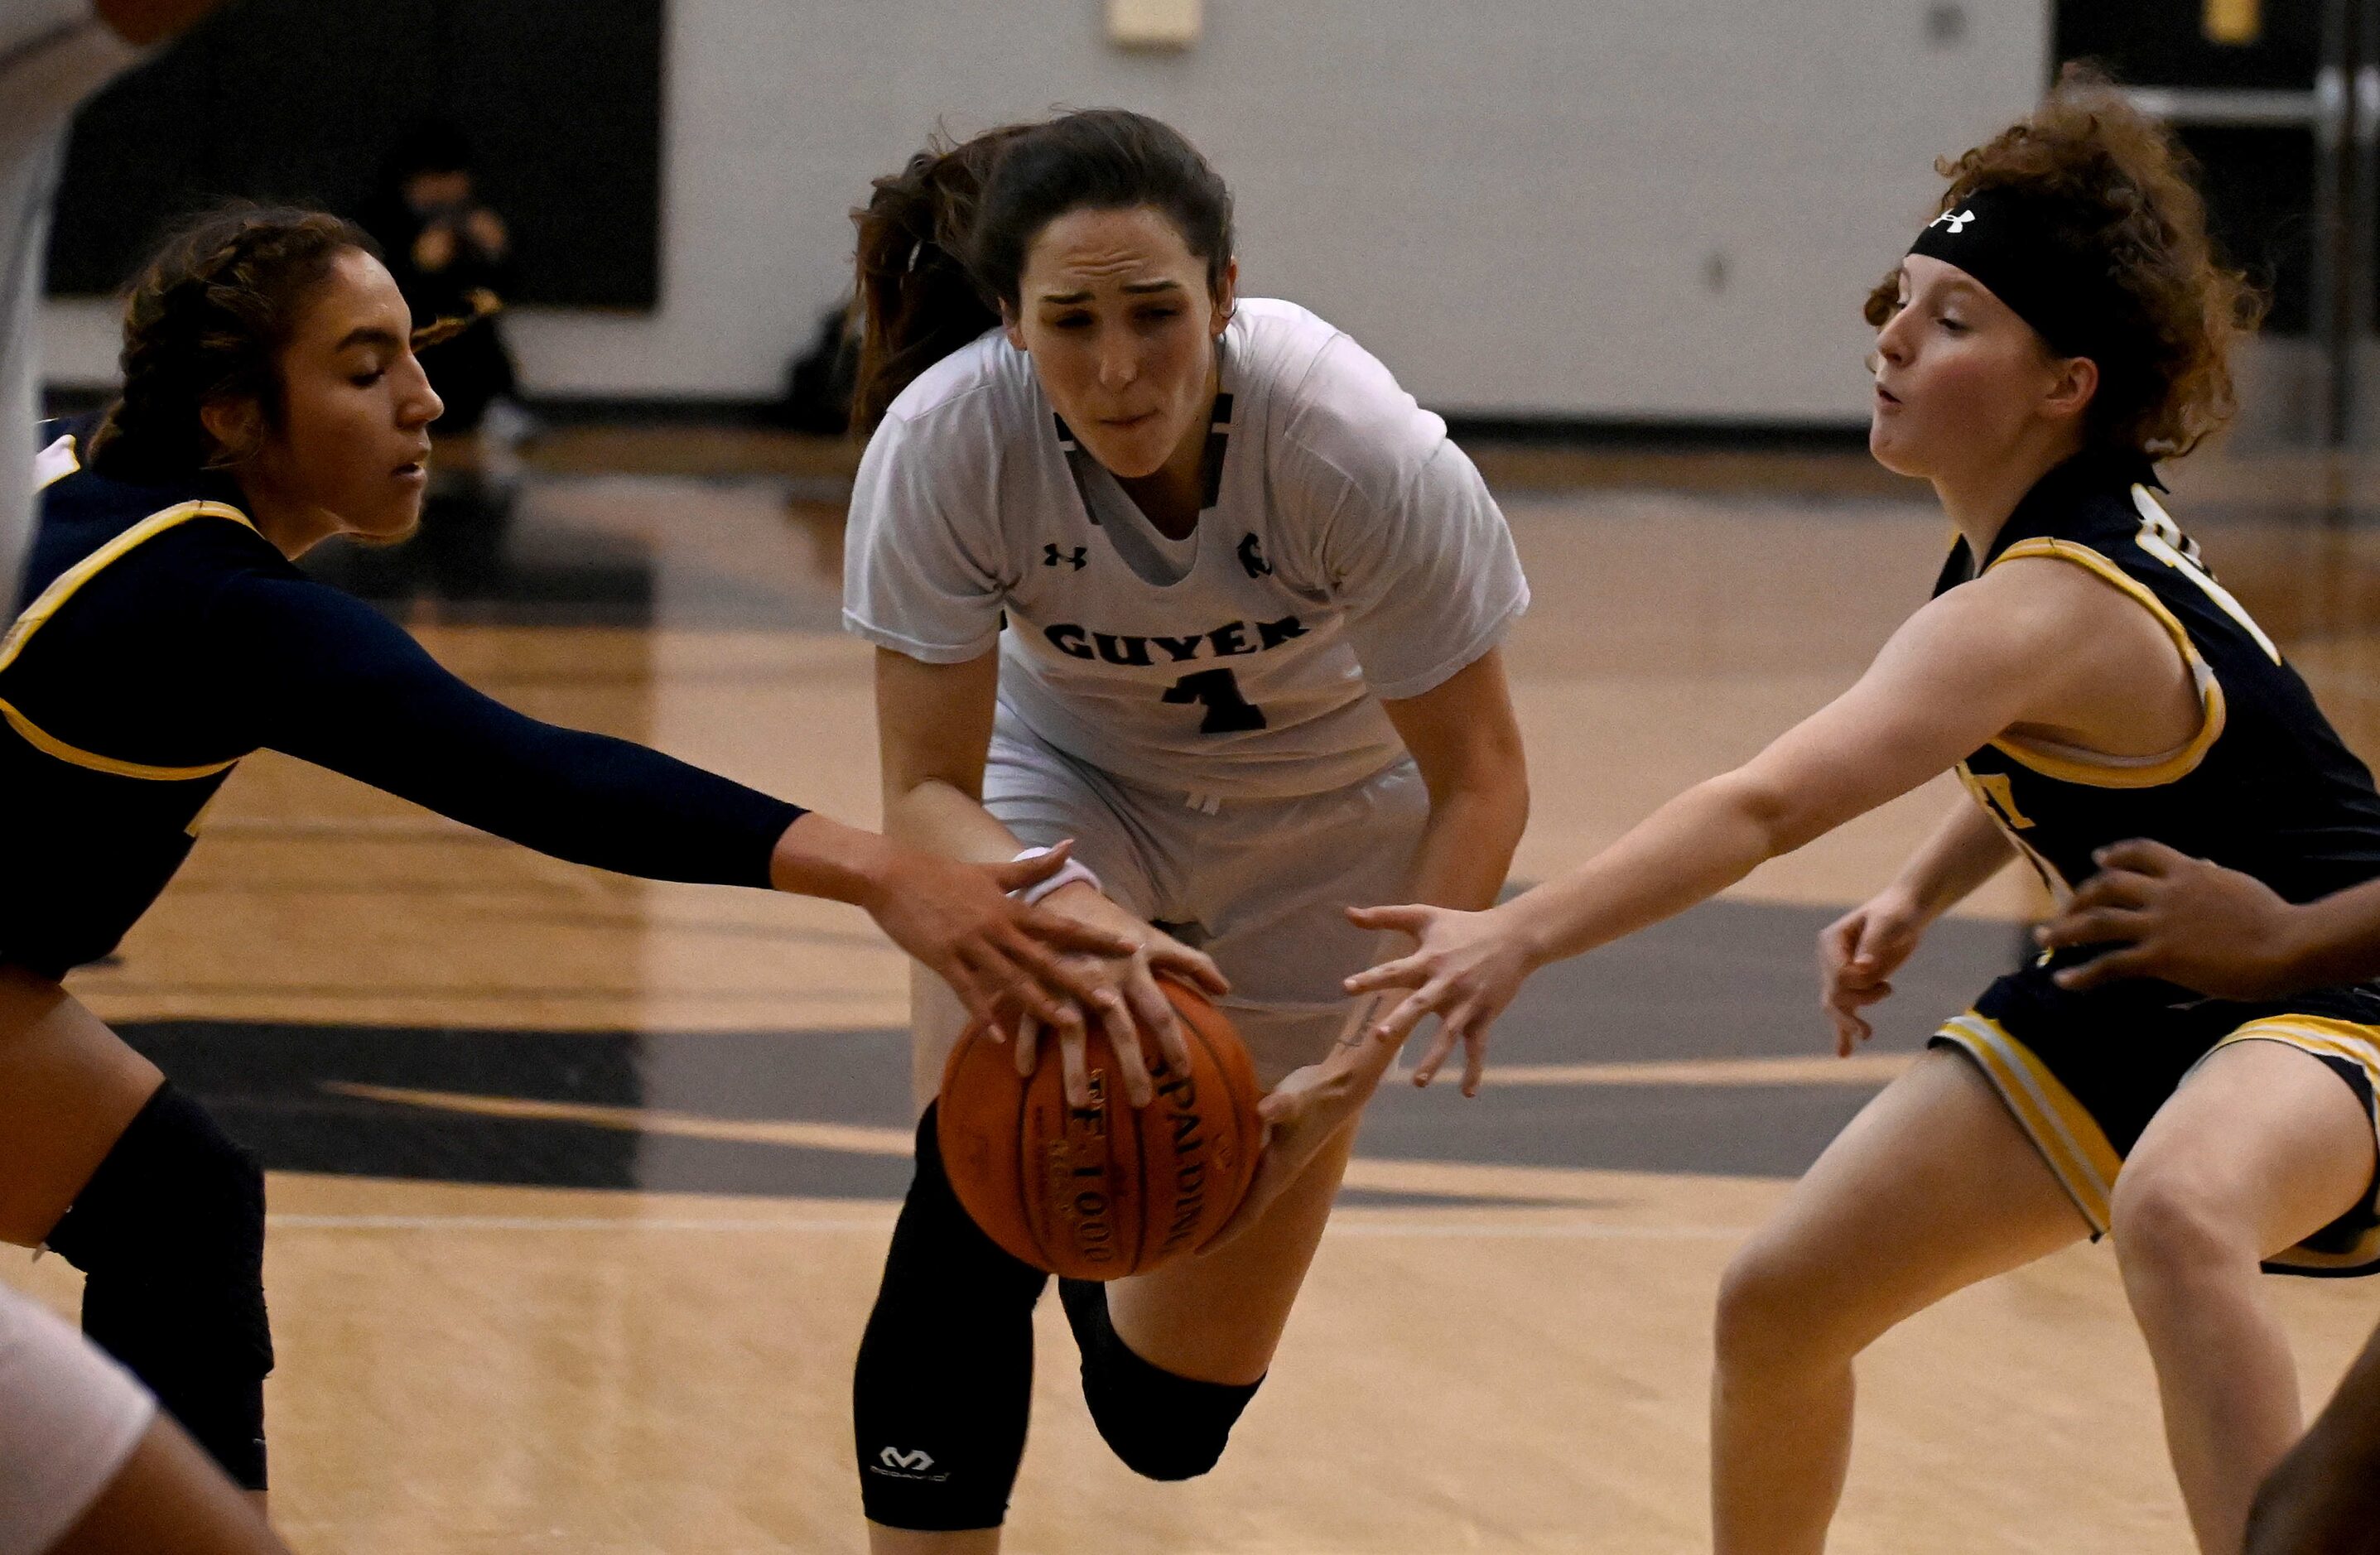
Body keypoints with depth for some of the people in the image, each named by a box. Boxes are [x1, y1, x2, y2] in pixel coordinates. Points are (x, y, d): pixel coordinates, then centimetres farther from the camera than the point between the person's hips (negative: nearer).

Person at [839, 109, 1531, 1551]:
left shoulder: (1357, 445, -35)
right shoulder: (941, 444, -31)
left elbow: (1480, 781, -24)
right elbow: (927, 790, -23)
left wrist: (1359, 1067, -36)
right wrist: (1064, 919, -45)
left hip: (1325, 820, 0)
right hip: (1066, 782, 0)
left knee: (1176, 1403, 3)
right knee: (978, 1205, -28)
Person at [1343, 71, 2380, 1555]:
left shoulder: (2045, 604, -30)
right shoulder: (2077, 520, -3)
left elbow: (1769, 805, -44)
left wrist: (1525, 934, -54)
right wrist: (1919, 894, 6)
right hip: (2131, 996, 10)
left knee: (2174, 1212, -45)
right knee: (1778, 1305, 6)